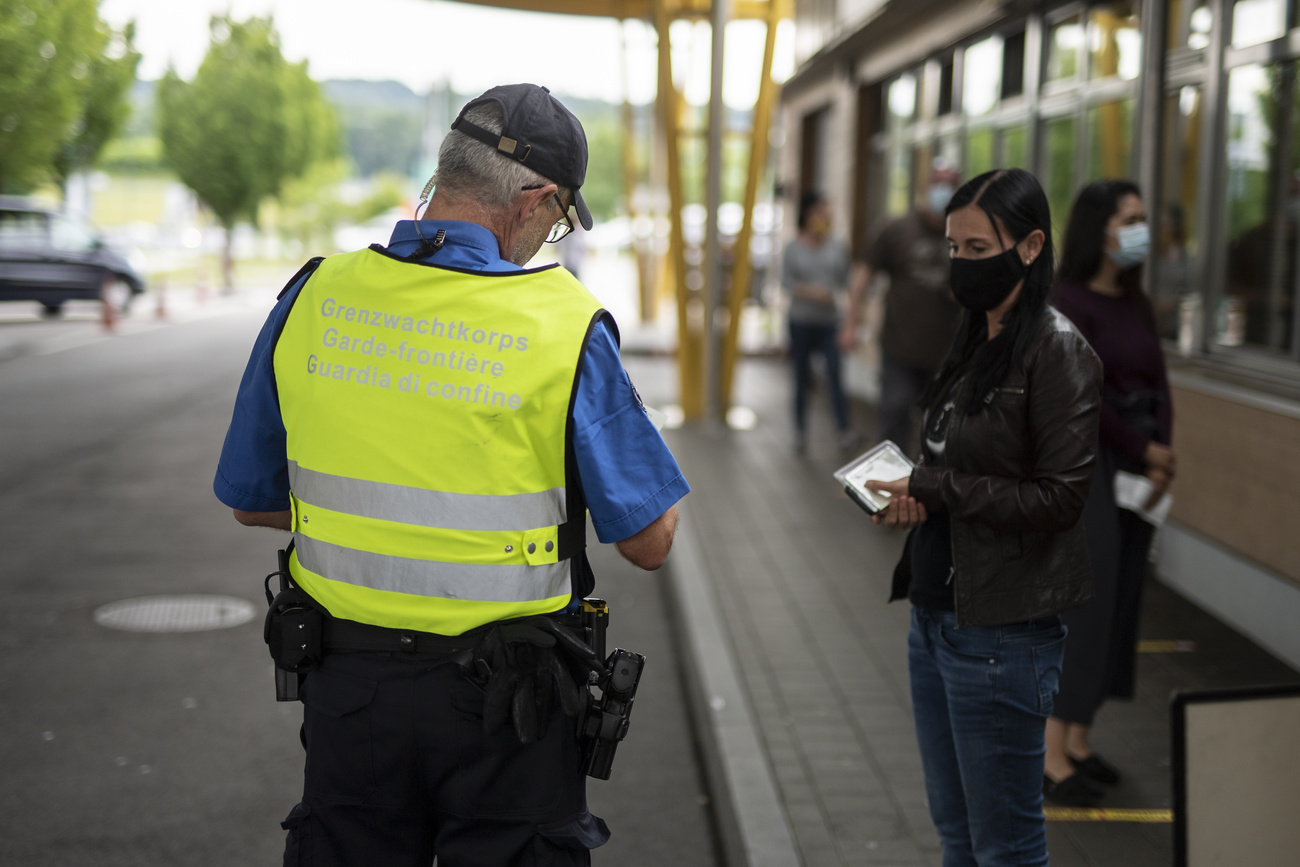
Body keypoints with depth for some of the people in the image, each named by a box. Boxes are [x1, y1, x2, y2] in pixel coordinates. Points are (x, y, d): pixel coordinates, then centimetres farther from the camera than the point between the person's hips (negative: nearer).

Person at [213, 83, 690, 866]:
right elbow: (650, 541, -10)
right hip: (504, 708, -3)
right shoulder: (563, 325, -16)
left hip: (345, 684, 3)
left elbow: (250, 500, 5)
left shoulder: (313, 300, -6)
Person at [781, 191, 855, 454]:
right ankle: (800, 430, 17)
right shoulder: (794, 247, 0)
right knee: (801, 376, 8)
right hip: (801, 321, 0)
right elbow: (786, 281, -3)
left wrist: (836, 295, -14)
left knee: (835, 373, -12)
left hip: (830, 321, 0)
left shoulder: (838, 247, 3)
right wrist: (810, 292, -18)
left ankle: (844, 430, -13)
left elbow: (846, 280, 6)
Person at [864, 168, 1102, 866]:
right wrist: (912, 495, -2)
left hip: (1001, 631, -8)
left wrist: (933, 489, -16)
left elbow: (1059, 495, -17)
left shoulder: (1057, 351, -13)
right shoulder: (972, 341, 13)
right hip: (935, 614, 8)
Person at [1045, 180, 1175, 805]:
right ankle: (1052, 757, -3)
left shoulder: (1136, 303, 12)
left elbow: (1159, 388, 9)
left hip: (1136, 465, 8)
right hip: (1085, 459, -8)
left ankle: (1078, 740, 18)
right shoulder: (1068, 302, -11)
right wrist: (1146, 451, -10)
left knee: (1119, 603, 9)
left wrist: (1161, 457, -6)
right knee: (1083, 599, -8)